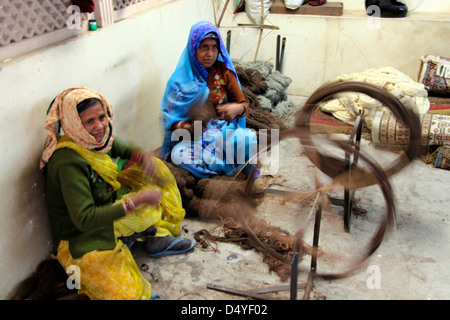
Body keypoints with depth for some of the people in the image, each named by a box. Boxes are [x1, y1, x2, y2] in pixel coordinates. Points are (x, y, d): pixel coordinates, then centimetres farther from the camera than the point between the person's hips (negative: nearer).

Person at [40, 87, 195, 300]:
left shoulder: (93, 138, -6)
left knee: (156, 173, 7)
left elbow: (123, 149, 15)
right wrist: (137, 200, -35)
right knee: (125, 294, -31)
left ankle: (158, 237, 3)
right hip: (82, 238, -9)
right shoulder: (69, 162, -32)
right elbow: (84, 219, -35)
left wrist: (144, 157, -11)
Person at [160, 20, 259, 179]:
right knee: (178, 154, -33)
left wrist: (237, 108, -24)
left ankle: (241, 178, -6)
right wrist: (188, 127, -26)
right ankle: (232, 169, -18)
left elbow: (245, 105, 1)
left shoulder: (223, 71, 0)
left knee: (249, 138, -33)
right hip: (195, 136, 0)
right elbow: (171, 120, -3)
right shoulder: (180, 80, -5)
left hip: (224, 130, 0)